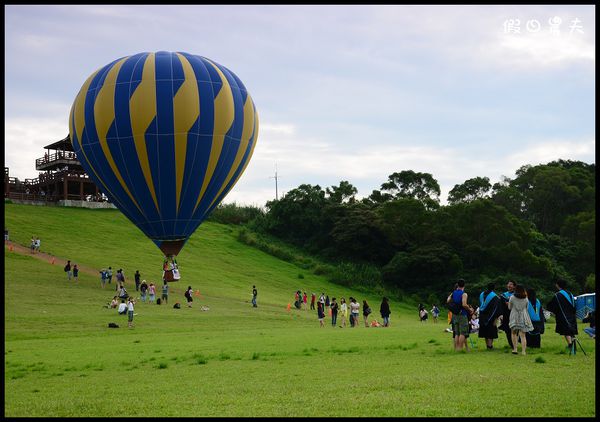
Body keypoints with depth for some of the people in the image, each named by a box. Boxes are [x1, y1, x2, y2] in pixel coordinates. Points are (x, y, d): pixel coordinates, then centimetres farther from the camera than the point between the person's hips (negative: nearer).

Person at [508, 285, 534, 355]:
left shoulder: (512, 297, -4)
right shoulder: (526, 298, 3)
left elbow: (509, 307, 7)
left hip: (514, 317, -2)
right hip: (523, 317, 2)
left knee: (514, 333, 15)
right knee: (522, 335, 1)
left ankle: (515, 349, 5)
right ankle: (523, 351, -9)